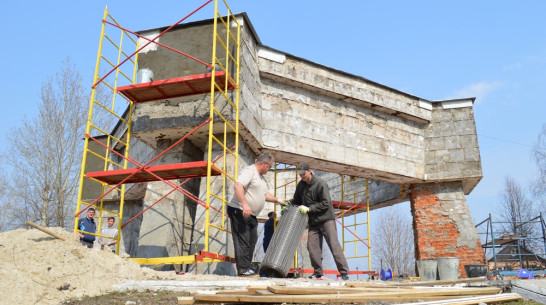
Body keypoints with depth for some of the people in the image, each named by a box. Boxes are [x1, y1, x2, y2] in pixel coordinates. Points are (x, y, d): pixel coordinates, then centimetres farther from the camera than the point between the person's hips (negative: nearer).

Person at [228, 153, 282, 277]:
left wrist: (278, 201, 23)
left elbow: (264, 194, 31)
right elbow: (237, 186, -27)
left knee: (252, 240, 11)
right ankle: (243, 269, -5)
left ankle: (246, 267, 19)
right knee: (243, 240, -9)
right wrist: (245, 204, -34)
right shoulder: (249, 171, -13)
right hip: (239, 211, -10)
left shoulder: (261, 177, 20)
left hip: (250, 214, 10)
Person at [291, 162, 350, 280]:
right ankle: (318, 273, 8)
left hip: (326, 219, -5)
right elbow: (296, 201, 18)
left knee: (334, 245, -8)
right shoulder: (301, 185, 6)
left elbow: (325, 203, -16)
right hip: (313, 222, 6)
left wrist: (309, 208, -20)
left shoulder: (321, 183, -12)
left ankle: (344, 273, -3)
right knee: (312, 246, -4)